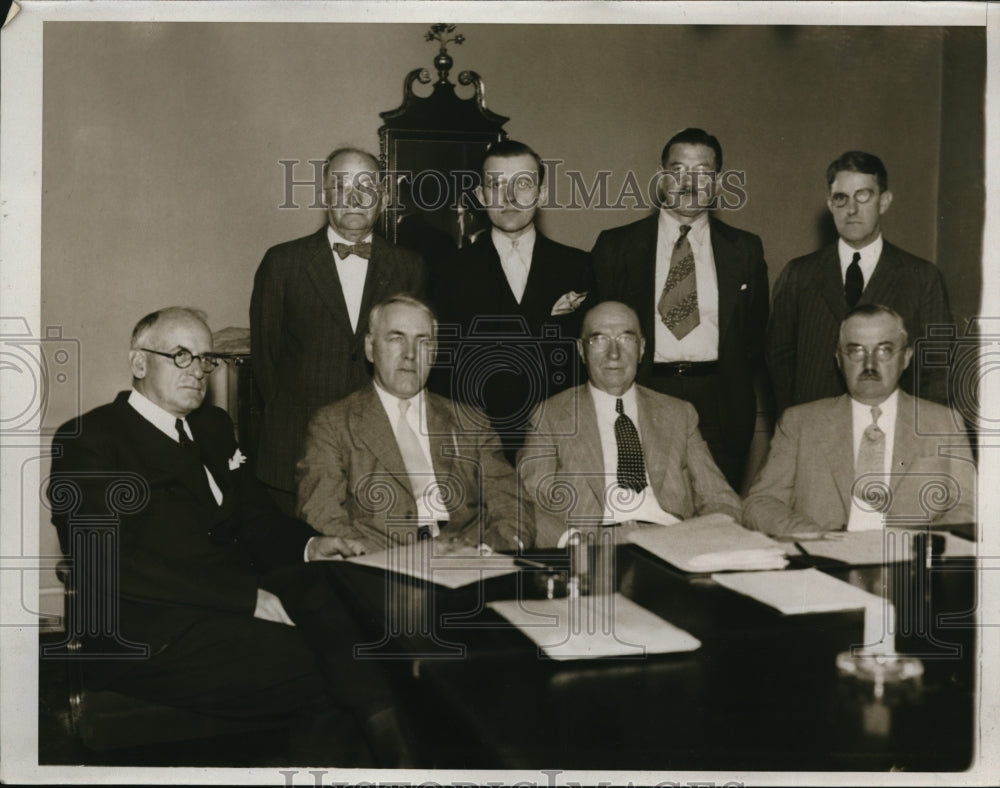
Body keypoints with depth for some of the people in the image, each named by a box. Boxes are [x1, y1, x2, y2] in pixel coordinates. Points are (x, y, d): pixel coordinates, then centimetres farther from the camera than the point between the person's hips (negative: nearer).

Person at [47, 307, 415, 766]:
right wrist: (247, 597, -21)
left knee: (330, 585, -25)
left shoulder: (212, 427, 22)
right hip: (149, 634, -6)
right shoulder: (87, 440, -3)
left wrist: (310, 545, -4)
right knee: (299, 655, -30)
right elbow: (110, 563, -15)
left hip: (239, 603, 6)